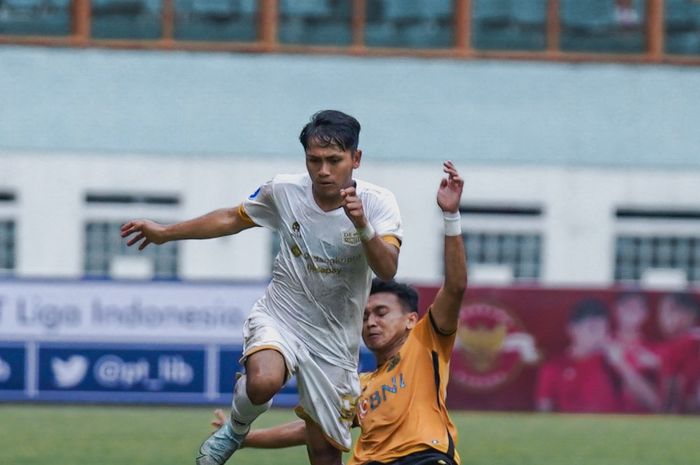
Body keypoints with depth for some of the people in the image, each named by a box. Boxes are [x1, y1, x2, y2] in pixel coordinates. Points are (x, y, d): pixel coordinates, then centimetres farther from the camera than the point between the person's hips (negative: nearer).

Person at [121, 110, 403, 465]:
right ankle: (236, 428, -1)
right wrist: (166, 232, 16)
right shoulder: (284, 191, -8)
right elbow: (233, 219, 11)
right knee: (263, 381, -34)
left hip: (334, 341, 0)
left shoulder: (377, 203, -14)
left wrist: (362, 225, -45)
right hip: (278, 317, 0)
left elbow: (387, 270, -29)